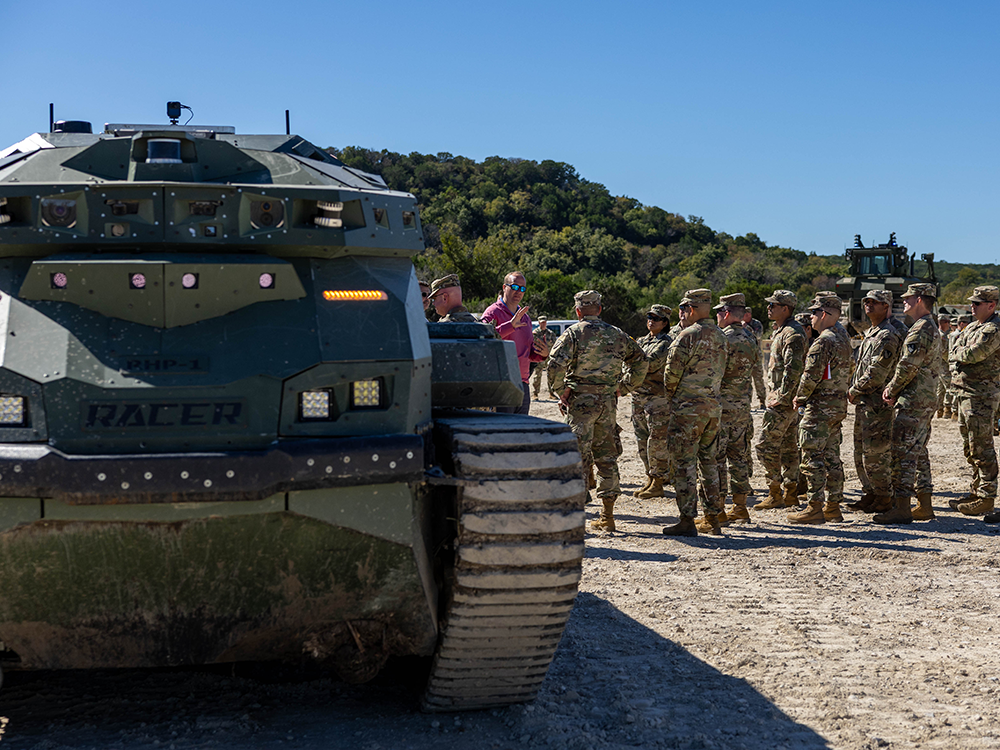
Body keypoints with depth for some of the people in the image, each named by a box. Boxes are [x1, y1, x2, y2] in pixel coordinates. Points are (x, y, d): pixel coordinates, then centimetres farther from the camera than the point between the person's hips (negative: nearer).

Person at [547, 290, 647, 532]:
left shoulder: (573, 333, -4)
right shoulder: (616, 334, 11)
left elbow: (556, 364, -16)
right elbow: (640, 360, 16)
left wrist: (560, 390, -5)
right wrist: (625, 386, 19)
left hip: (581, 402, -4)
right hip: (608, 403, 4)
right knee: (606, 456, 11)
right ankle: (607, 516, 15)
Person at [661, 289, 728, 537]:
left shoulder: (688, 335, -13)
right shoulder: (720, 336, 11)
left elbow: (672, 372, -12)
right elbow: (720, 371, 14)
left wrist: (671, 395, 5)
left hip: (688, 407, -8)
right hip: (714, 405, 8)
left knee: (684, 463, -3)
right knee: (709, 461, 15)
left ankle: (687, 520, -3)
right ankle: (713, 518, 18)